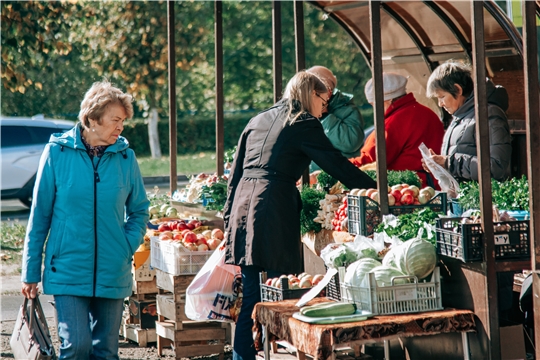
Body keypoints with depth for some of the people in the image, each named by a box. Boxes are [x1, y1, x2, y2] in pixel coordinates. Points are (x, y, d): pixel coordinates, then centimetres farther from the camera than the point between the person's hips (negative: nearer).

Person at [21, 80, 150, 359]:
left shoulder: (126, 157, 2)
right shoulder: (57, 153, -4)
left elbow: (139, 210, 14)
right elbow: (39, 215, 0)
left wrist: (128, 246, -4)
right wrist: (31, 273, 2)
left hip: (112, 273, 3)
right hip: (68, 271, -3)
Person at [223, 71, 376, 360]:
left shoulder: (257, 121, 20)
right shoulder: (304, 124, 0)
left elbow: (235, 172, 20)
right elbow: (337, 165, -2)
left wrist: (229, 217, 22)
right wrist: (376, 189, 5)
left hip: (242, 206, 7)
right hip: (275, 210, -7)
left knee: (251, 294, 10)